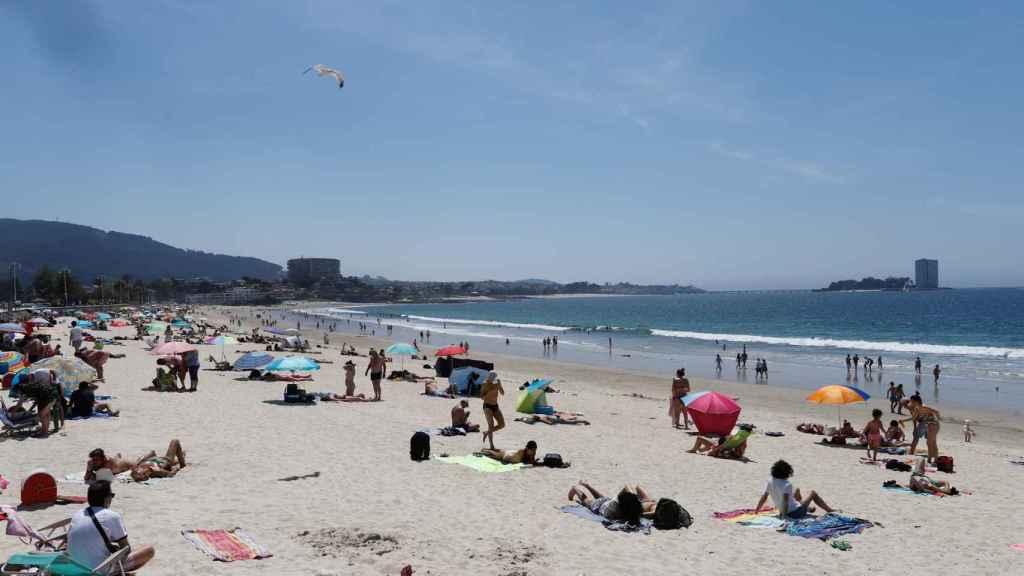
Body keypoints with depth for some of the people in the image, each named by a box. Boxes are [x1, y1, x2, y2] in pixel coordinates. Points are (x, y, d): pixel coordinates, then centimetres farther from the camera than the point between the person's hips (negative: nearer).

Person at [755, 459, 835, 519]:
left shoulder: (770, 482, -5)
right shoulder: (787, 485, -23)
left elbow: (764, 497, 0)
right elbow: (785, 500, -32)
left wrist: (756, 509, 10)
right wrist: (784, 515, -34)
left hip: (784, 512, 7)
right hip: (796, 513, -7)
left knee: (797, 491, 30)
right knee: (813, 493, 12)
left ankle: (808, 508, 52)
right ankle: (831, 511, 24)